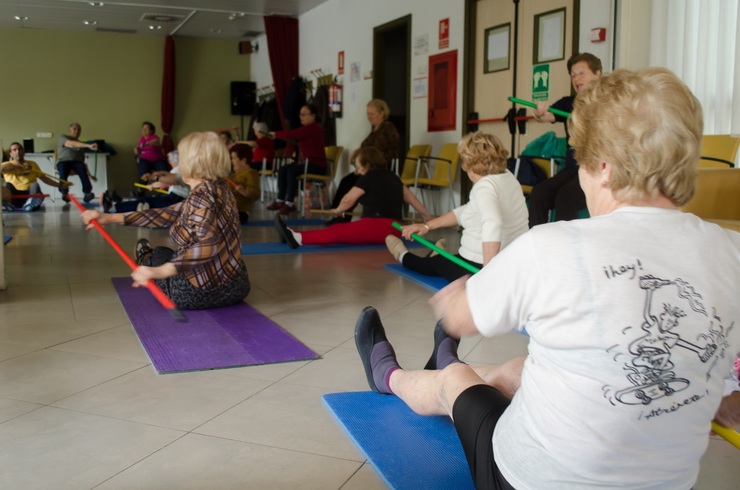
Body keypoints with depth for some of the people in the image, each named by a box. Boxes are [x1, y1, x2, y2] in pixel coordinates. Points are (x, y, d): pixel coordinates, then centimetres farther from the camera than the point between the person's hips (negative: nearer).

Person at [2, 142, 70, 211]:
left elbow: (44, 178, 20)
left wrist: (59, 185, 9)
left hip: (30, 194, 2)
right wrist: (21, 166, -17)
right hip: (14, 196, -1)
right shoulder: (7, 165, 13)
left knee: (34, 185, -33)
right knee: (8, 185, -34)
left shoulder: (32, 164, 23)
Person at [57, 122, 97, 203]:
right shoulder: (63, 138, 10)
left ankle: (87, 193, -43)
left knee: (82, 168, -34)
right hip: (63, 161, -3)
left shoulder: (80, 143, 28)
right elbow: (71, 144, -13)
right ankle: (64, 193, -39)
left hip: (77, 162, 3)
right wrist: (89, 146, -27)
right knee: (63, 170, -38)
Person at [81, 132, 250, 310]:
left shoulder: (200, 196, -20)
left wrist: (161, 271, -44)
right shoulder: (218, 190, 6)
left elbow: (207, 243, -37)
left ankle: (148, 264, 61)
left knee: (159, 254, 27)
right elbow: (167, 214, 8)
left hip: (198, 293, -6)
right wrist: (112, 218, 9)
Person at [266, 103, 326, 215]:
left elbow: (292, 134, -22)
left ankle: (290, 203, -24)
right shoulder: (307, 128, 18)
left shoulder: (313, 128, -15)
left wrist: (276, 134, -10)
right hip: (306, 162, 10)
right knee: (283, 169, -3)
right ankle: (280, 200, -3)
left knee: (292, 171, -28)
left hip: (317, 165, -10)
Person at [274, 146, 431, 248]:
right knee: (344, 230, 0)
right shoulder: (391, 176, 20)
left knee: (338, 232, -19)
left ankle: (299, 238, -33)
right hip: (393, 228, 8)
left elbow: (348, 200, 3)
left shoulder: (369, 178, -4)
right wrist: (427, 215, 34)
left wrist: (338, 210, 23)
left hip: (378, 227, -8)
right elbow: (409, 196, 24)